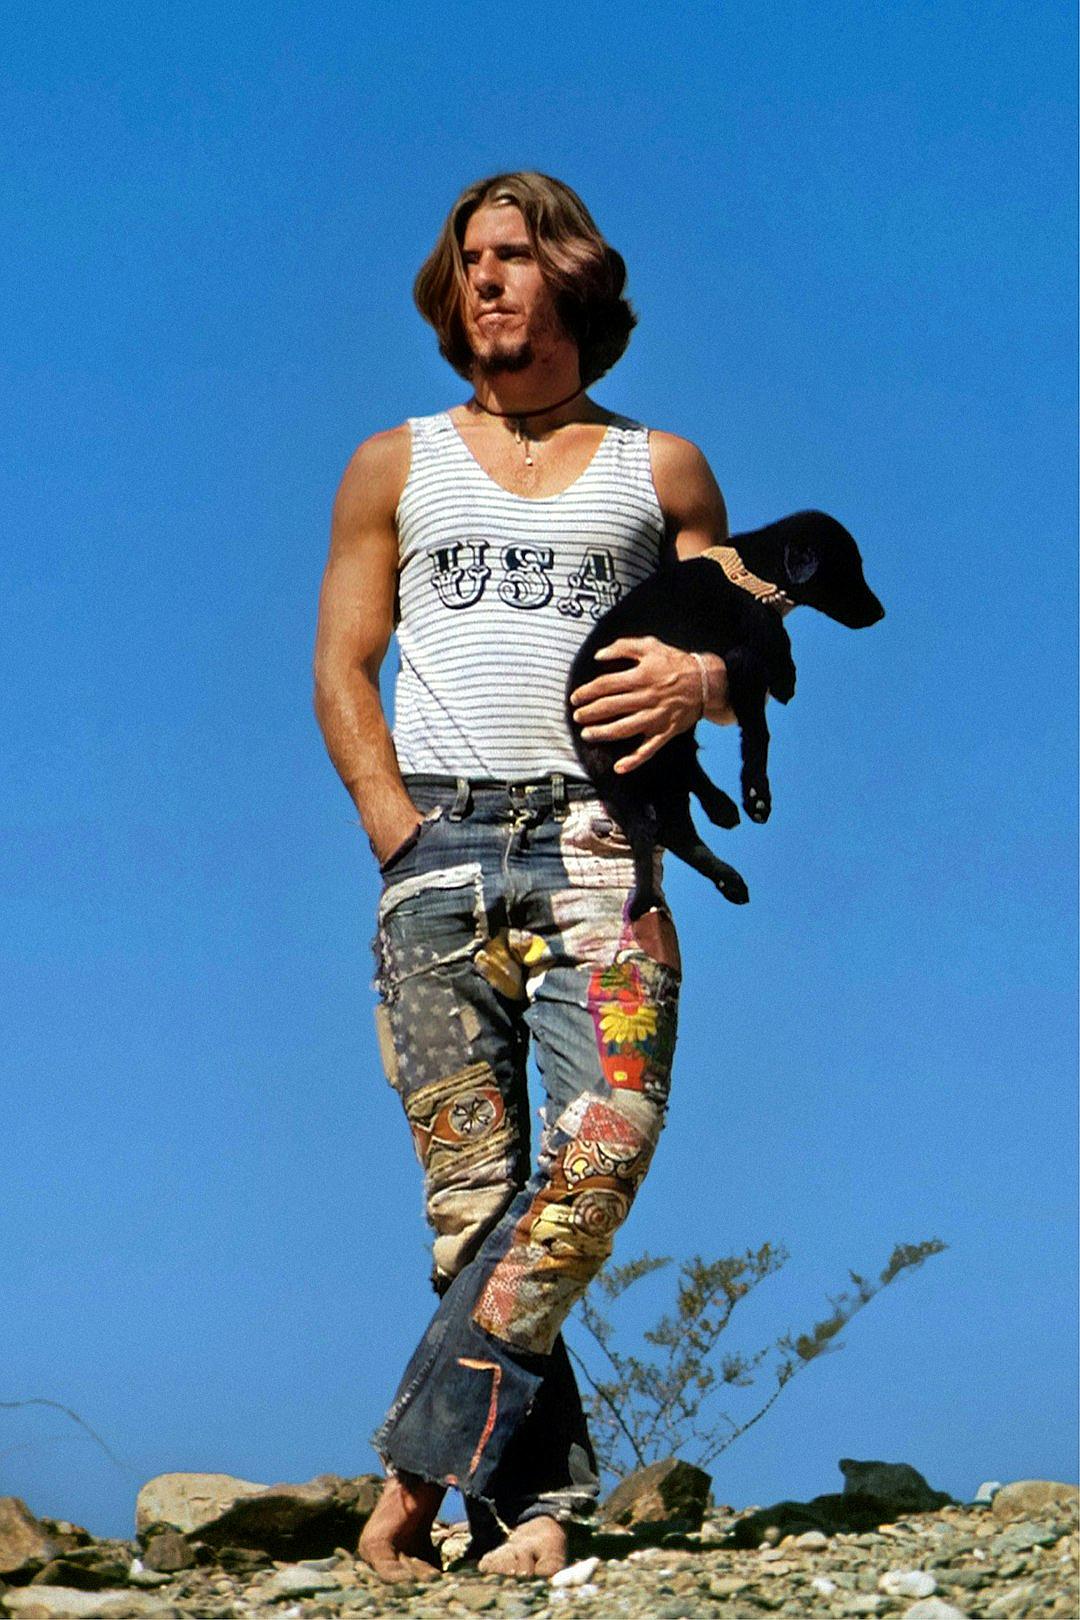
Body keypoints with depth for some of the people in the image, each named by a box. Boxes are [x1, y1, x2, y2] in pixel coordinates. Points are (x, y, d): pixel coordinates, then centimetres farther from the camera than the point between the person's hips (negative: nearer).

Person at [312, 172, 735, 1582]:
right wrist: (399, 831, -2)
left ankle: (421, 1463, -17)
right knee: (473, 1189, -8)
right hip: (437, 843, 1)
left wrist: (704, 679, -8)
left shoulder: (660, 470, 19)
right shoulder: (397, 467, 19)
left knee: (604, 1147, -20)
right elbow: (342, 669, 13)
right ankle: (534, 1500, -8)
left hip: (594, 840, 0)